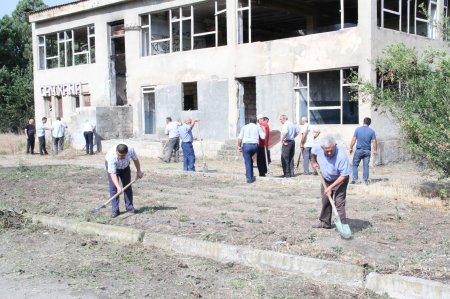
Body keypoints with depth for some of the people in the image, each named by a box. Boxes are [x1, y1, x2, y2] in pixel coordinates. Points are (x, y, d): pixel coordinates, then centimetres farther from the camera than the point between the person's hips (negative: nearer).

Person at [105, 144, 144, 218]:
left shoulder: (131, 150, -35)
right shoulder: (111, 157, -43)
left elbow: (135, 159, -12)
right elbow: (112, 173, -42)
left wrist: (138, 171, -2)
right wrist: (118, 187, -52)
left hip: (125, 166, 3)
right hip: (112, 166, -3)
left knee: (127, 186, 4)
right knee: (113, 187, -12)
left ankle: (129, 206, 15)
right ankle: (115, 210, -8)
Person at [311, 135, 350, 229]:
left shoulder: (342, 156, -38)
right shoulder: (317, 148, -24)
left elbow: (344, 175, -31)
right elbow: (313, 152, 5)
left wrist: (331, 187, -30)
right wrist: (314, 163, 13)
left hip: (340, 180, -6)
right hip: (326, 179, 6)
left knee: (339, 203, -15)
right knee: (325, 201, 17)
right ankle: (325, 222, 33)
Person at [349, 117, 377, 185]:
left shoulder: (358, 129, -4)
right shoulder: (372, 131, -1)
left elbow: (353, 140, -3)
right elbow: (374, 142, -2)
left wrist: (351, 148, 6)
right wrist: (374, 150, 10)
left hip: (359, 150, -1)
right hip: (367, 151, 1)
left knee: (355, 164, 9)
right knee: (366, 165, 7)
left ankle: (355, 179, 4)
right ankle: (365, 180, 8)